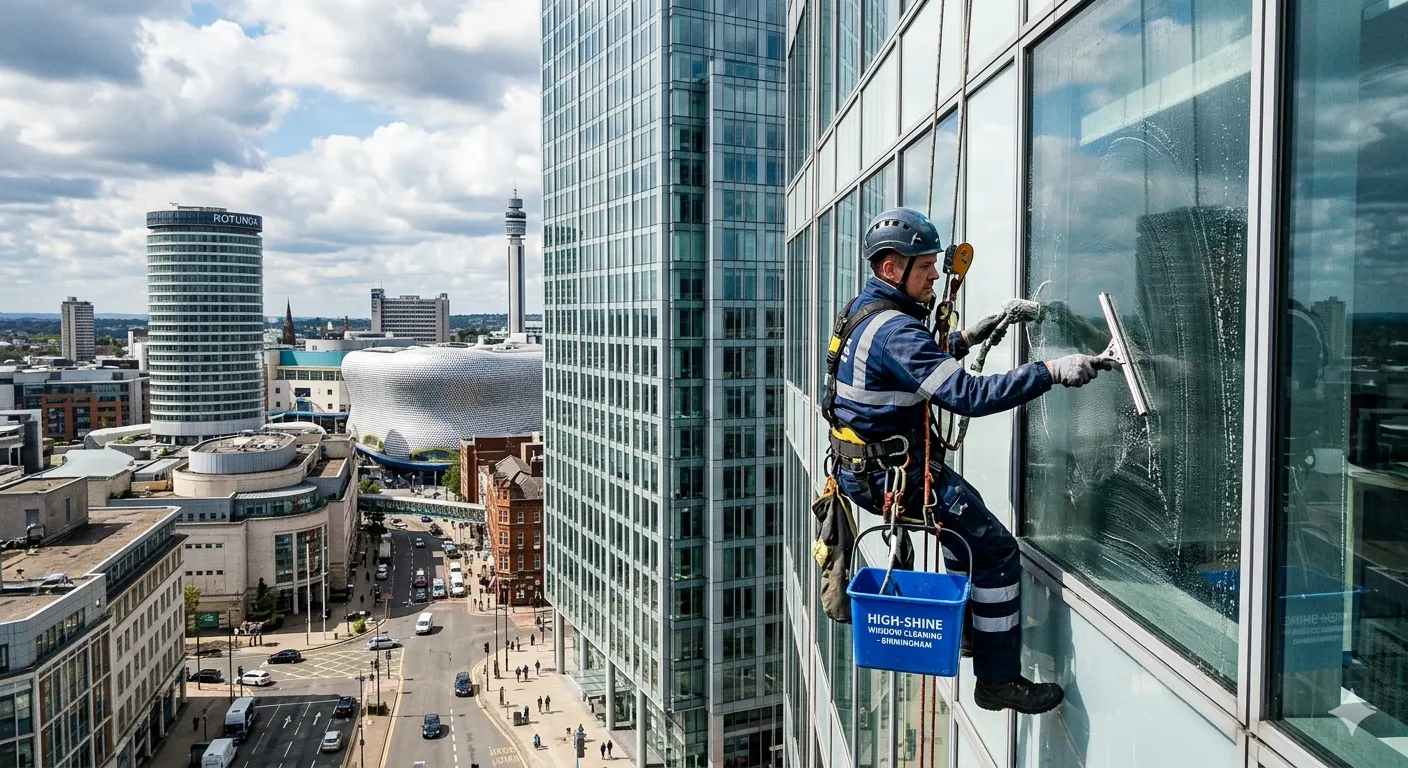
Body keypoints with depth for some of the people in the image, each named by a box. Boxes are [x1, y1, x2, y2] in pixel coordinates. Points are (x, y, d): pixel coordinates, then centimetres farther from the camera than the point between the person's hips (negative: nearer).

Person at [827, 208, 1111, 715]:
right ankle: (998, 681, 3)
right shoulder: (893, 330, -24)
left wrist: (966, 339, 11)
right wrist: (1052, 372, -31)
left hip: (863, 464, 11)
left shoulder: (867, 310, 8)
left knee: (966, 508, 29)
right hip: (892, 474, -11)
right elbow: (968, 395, -31)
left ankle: (959, 627, 37)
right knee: (996, 549, -5)